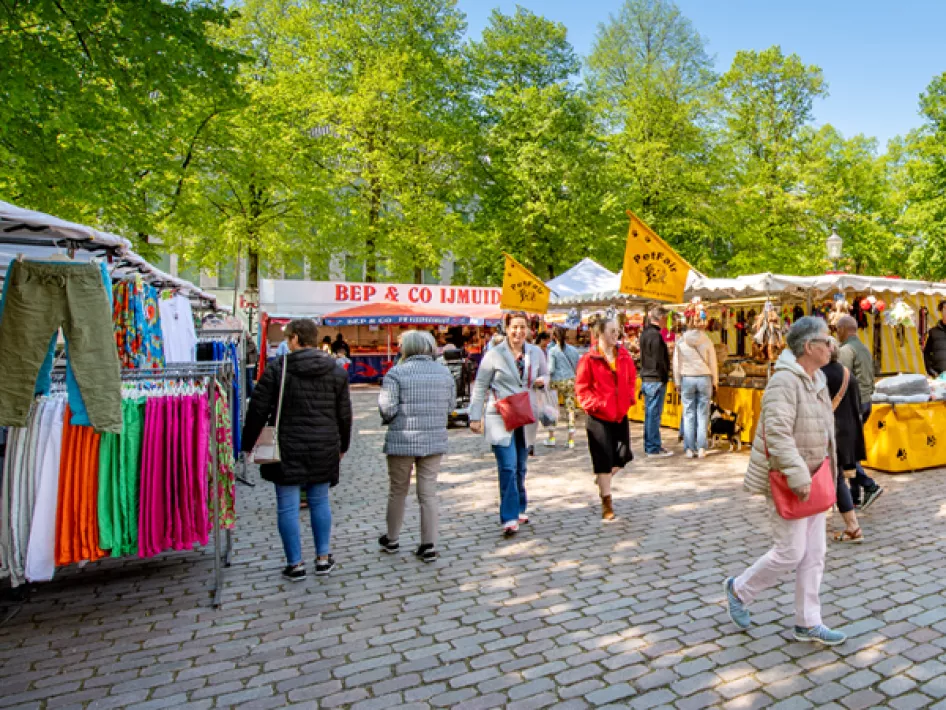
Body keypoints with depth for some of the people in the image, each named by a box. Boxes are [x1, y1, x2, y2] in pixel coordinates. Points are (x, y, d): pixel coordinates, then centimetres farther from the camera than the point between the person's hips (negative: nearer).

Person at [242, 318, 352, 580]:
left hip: (288, 450, -3)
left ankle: (295, 564, 14)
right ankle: (323, 558, 23)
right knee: (320, 502, 15)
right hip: (324, 450, 4)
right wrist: (342, 446, 18)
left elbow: (258, 411, -5)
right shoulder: (336, 371, 2)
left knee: (288, 506, 7)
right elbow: (344, 415, 6)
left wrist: (248, 444, 7)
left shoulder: (277, 369, -8)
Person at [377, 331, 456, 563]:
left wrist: (388, 419, 6)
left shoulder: (396, 373, -11)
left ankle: (392, 540, 30)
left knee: (398, 491, 14)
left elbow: (387, 408, -15)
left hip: (402, 441, -3)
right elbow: (450, 405, 5)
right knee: (429, 493, 9)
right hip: (434, 441, 3)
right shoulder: (444, 372, 3)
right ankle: (429, 546, 11)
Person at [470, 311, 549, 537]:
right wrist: (475, 417, -5)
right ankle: (509, 518, -4)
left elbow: (545, 375, 22)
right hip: (500, 418, -4)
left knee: (520, 468, 15)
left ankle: (519, 510, 31)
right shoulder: (494, 354, -5)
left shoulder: (536, 353, 7)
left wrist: (541, 381, -3)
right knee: (508, 468, -11)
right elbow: (480, 387, -1)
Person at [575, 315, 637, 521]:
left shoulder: (624, 356, 5)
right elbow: (581, 388, -8)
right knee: (603, 459, 2)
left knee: (622, 456, 10)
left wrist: (629, 397, 3)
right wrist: (596, 403, -18)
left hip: (620, 414, 5)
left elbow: (632, 378, 17)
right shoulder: (589, 359, -11)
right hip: (598, 416, -5)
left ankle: (603, 479, 39)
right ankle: (606, 502, 16)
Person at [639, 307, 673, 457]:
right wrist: (665, 376, -8)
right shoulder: (655, 335, -17)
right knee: (654, 414, -4)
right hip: (656, 380, -9)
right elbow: (659, 360, -18)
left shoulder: (645, 334, 13)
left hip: (646, 379, 10)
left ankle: (649, 446, 21)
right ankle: (654, 448, 2)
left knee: (649, 413, 14)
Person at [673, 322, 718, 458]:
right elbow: (713, 363, 2)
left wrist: (677, 383, 10)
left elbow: (676, 364, 3)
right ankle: (701, 448, 3)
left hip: (687, 379, 1)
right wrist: (715, 382, 11)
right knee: (703, 414, 4)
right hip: (704, 378, -1)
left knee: (688, 414, 5)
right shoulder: (707, 341, -1)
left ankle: (689, 449, 5)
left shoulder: (680, 342, 1)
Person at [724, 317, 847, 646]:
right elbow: (777, 434, -29)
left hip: (810, 479, 10)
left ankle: (808, 623, 24)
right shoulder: (784, 381, -21)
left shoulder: (817, 380, 11)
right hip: (786, 481, -9)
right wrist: (797, 477, -31)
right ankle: (739, 590, 20)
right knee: (790, 552, -2)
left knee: (814, 553, 12)